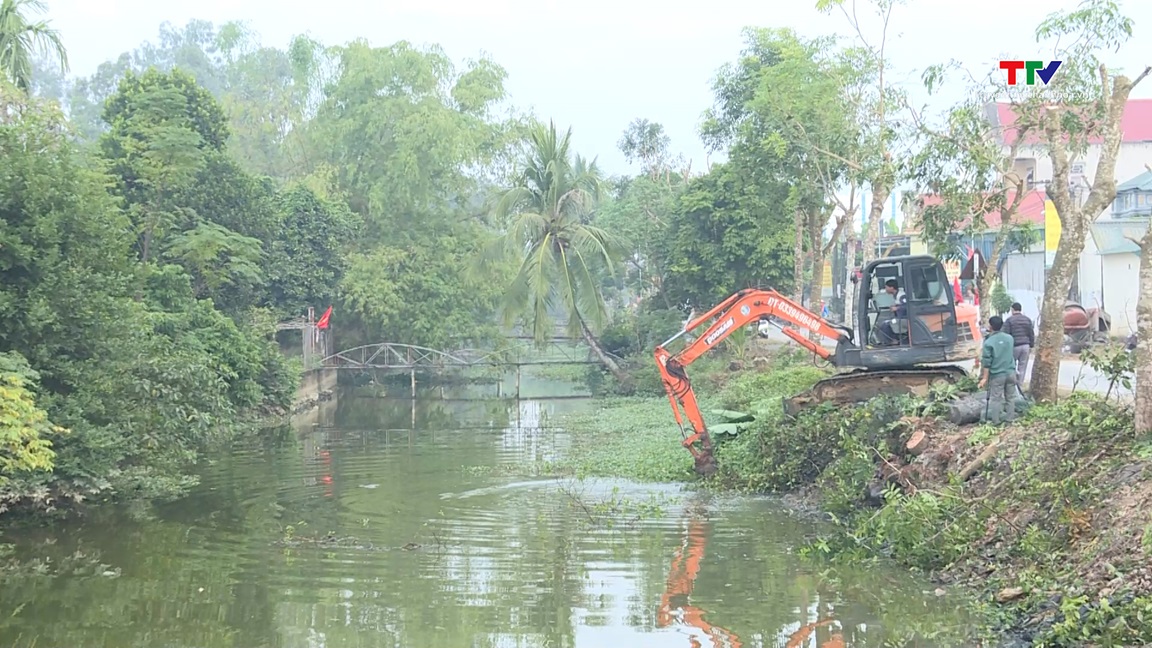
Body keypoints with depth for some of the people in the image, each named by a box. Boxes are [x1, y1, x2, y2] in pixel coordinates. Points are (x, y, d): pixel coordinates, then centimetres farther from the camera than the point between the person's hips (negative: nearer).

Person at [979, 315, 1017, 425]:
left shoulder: (989, 342, -12)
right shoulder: (1009, 338, 3)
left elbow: (986, 362, -11)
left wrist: (985, 378, -6)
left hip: (997, 374, -4)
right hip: (1010, 372, 4)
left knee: (996, 398, 3)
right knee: (1010, 397, 12)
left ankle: (995, 421, 5)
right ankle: (1009, 418, 17)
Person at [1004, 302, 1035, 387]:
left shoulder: (1009, 320, -5)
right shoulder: (1027, 319, 8)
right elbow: (1032, 334, 9)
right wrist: (1031, 346, 15)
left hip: (1014, 346, -4)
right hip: (1026, 345, 4)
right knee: (1023, 365, 7)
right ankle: (1020, 383, 9)